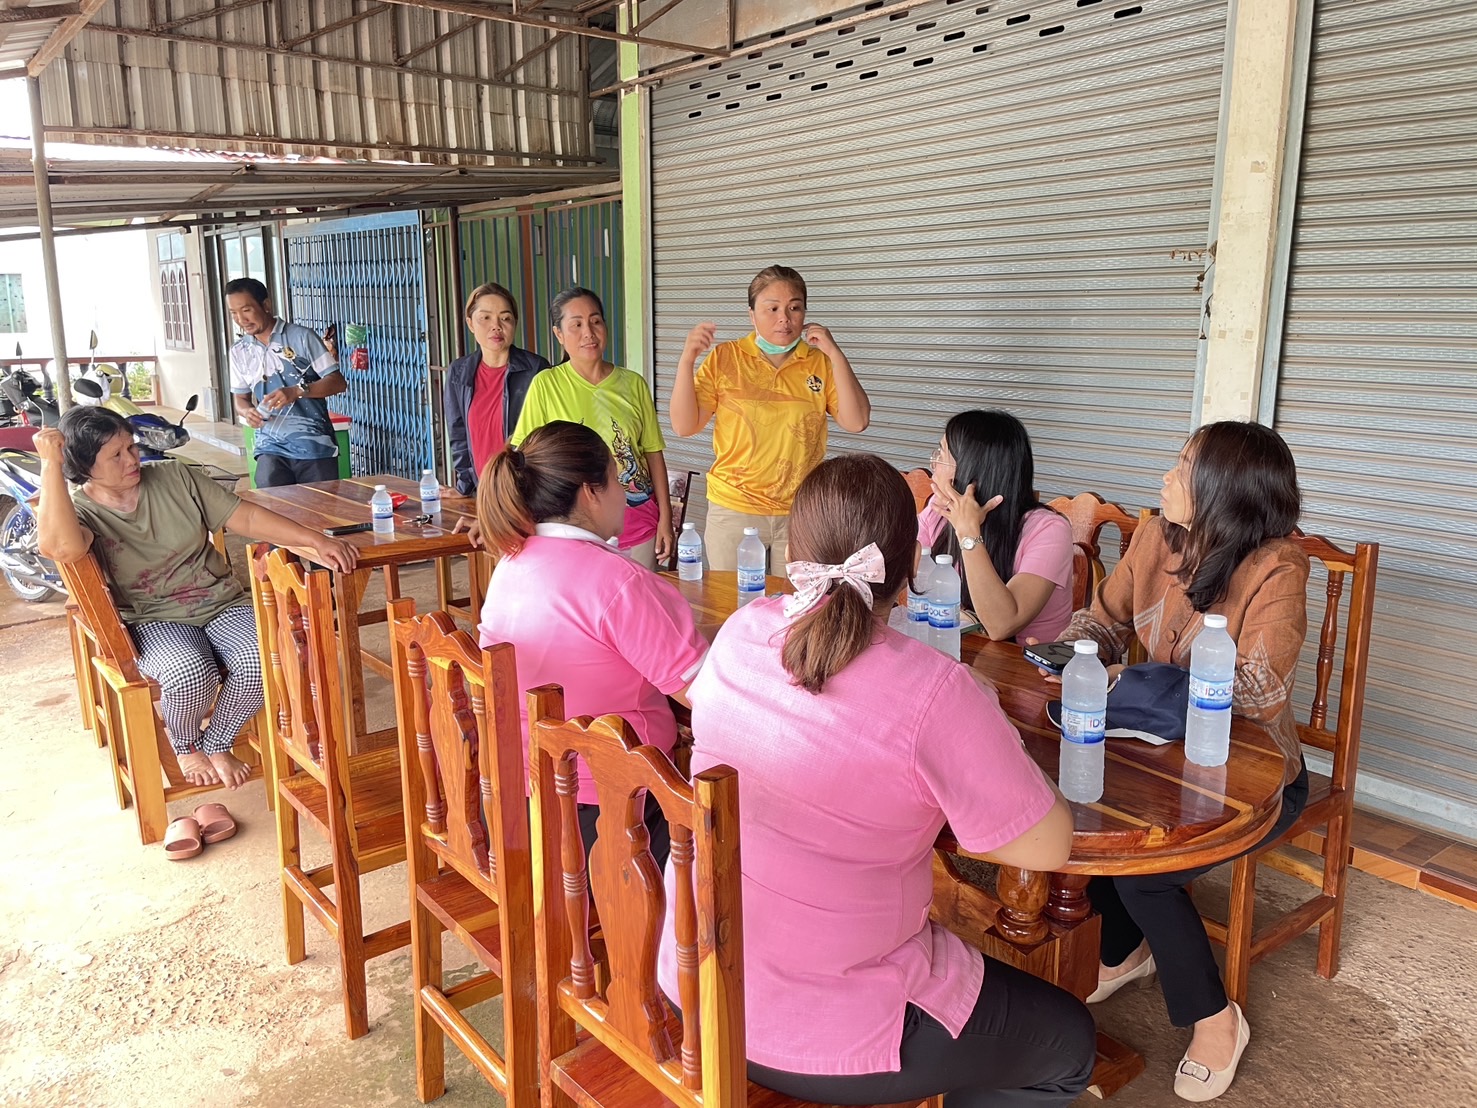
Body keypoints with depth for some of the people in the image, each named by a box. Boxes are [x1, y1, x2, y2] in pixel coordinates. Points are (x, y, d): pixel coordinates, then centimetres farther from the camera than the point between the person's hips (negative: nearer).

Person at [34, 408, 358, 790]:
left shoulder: (175, 478, 3)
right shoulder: (80, 511, -6)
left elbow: (246, 518, 2)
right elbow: (60, 547, -33)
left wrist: (316, 541, -8)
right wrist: (51, 465, -29)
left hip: (221, 602, 3)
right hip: (153, 621, -3)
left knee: (260, 661, -27)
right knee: (191, 673, -35)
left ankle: (216, 744, 4)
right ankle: (185, 746, 3)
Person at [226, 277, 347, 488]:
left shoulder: (301, 337, -3)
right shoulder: (239, 352, 11)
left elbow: (338, 382, -5)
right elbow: (241, 398, 20)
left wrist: (297, 391, -20)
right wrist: (247, 411, -4)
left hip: (314, 445, -3)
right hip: (271, 447, 3)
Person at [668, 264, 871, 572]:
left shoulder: (820, 362, 1)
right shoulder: (724, 358, -2)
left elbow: (857, 422, -8)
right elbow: (684, 426, -6)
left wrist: (835, 355, -12)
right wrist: (687, 360, -16)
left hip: (802, 512, 1)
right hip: (734, 509, -1)